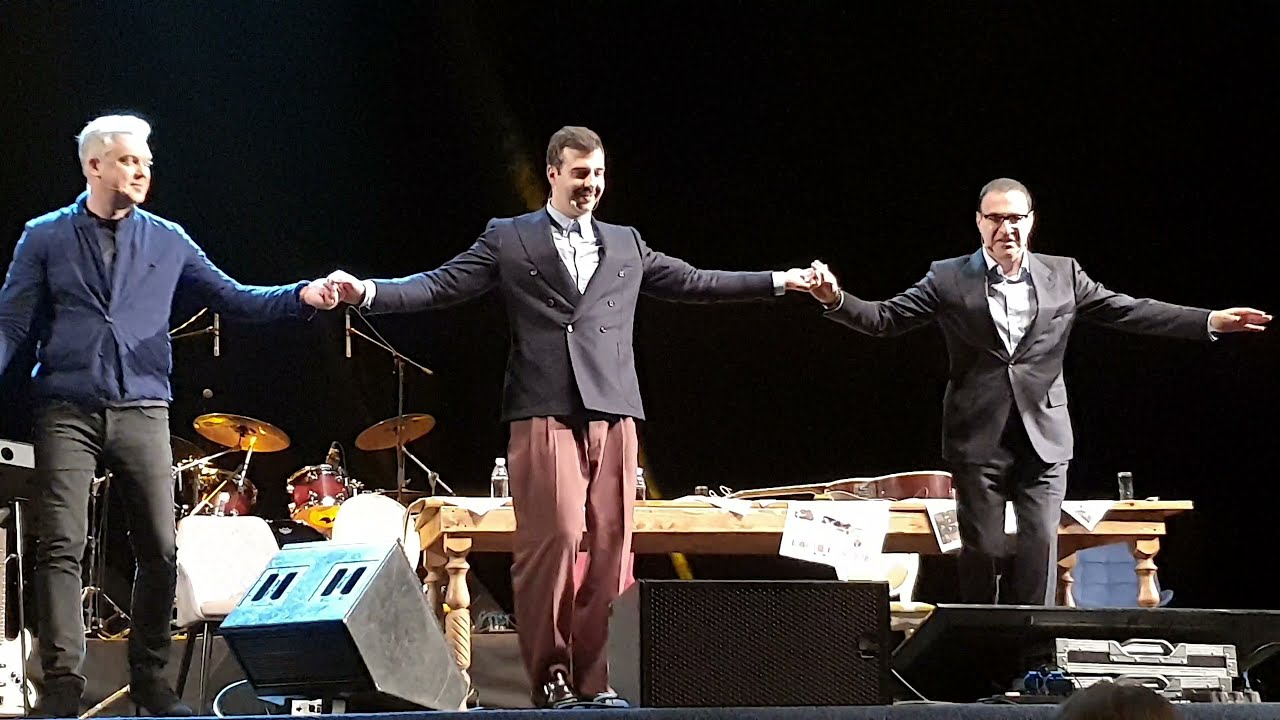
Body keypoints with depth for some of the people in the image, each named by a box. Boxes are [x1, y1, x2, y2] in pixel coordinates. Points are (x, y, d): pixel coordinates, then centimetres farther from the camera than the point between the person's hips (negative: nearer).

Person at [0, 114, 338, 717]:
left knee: (160, 549, -1)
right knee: (61, 547, -10)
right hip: (66, 413, -2)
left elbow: (232, 298, 11)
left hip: (143, 413, 2)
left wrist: (301, 297, -3)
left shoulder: (166, 241, 11)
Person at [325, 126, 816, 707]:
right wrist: (367, 291, -11)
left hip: (612, 413, 4)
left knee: (609, 547, 0)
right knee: (553, 539, -12)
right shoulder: (508, 239, 9)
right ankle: (551, 677, -3)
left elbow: (694, 283, 26)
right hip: (545, 414, -4)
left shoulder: (626, 245, 21)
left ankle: (594, 679, 6)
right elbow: (439, 285, 3)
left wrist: (780, 281, 25)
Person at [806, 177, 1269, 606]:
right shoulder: (949, 280, 2)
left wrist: (1211, 322, 0)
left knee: (1040, 545, -4)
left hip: (1043, 440, 1)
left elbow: (1129, 312, 8)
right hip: (979, 440, -1)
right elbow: (885, 319, -2)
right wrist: (836, 300, -20)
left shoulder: (1063, 276, 7)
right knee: (980, 549, 2)